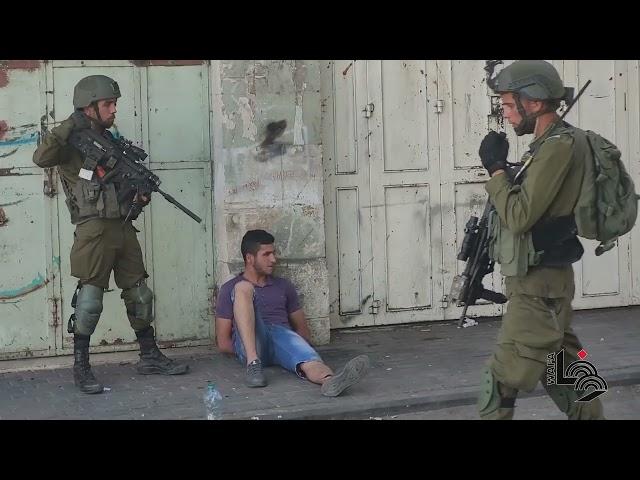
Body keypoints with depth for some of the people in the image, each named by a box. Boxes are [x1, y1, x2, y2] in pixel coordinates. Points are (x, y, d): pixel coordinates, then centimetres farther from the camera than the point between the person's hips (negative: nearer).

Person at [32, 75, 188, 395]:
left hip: (123, 227, 7)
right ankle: (81, 368, 3)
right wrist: (70, 126, -22)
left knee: (139, 294, 11)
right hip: (94, 230, -7)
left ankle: (149, 357, 22)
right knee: (90, 297, -6)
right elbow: (41, 158, -24)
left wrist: (140, 195, 4)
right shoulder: (72, 143, -5)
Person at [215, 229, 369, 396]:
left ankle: (330, 381, -71)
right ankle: (253, 363, -40)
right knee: (243, 288, -24)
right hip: (249, 344, -2)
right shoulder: (230, 289, 16)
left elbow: (303, 330, 23)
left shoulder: (284, 287, 26)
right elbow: (223, 343, 11)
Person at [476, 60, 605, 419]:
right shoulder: (557, 143, 12)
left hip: (538, 286, -10)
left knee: (502, 382, -6)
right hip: (547, 281, 10)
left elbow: (519, 217, -21)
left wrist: (497, 168, -13)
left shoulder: (558, 147, -18)